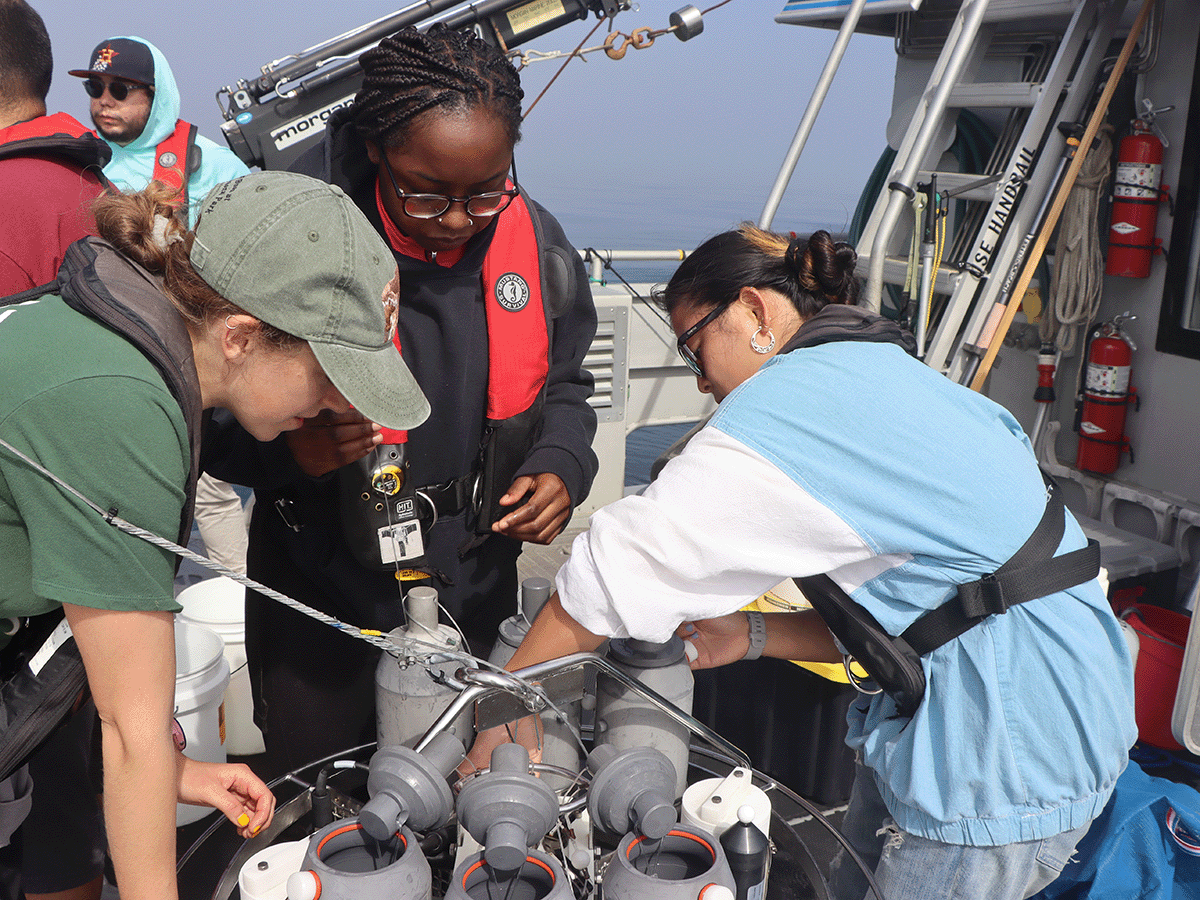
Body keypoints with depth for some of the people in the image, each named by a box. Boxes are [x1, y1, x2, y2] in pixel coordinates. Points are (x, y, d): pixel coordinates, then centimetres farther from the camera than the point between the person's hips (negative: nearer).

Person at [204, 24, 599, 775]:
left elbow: (564, 384, 8)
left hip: (474, 591, 3)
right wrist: (288, 450, -33)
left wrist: (561, 466, -11)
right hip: (322, 596, -3)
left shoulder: (538, 247, -8)